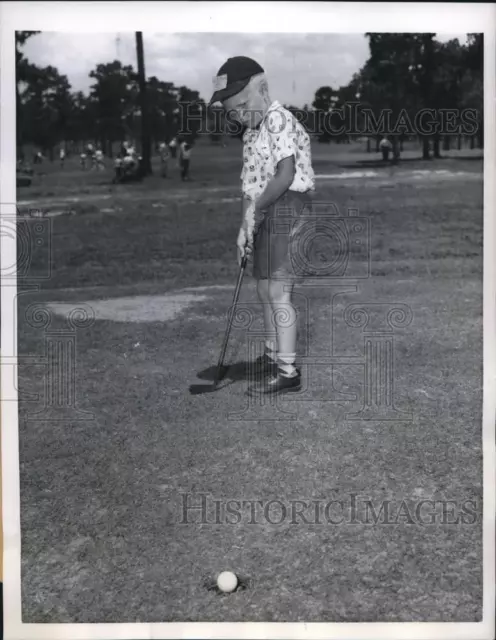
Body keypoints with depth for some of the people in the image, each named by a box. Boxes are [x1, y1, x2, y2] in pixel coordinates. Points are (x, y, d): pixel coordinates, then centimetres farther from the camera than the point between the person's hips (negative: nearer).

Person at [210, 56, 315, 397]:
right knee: (265, 290, 15)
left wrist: (254, 207, -11)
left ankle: (288, 371, -6)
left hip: (286, 206, -10)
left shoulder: (279, 119, -12)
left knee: (279, 291, -11)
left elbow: (286, 174, -20)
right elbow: (250, 183, 13)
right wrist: (245, 226, 3)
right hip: (264, 214, 10)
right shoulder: (251, 133, 17)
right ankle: (273, 357, 30)